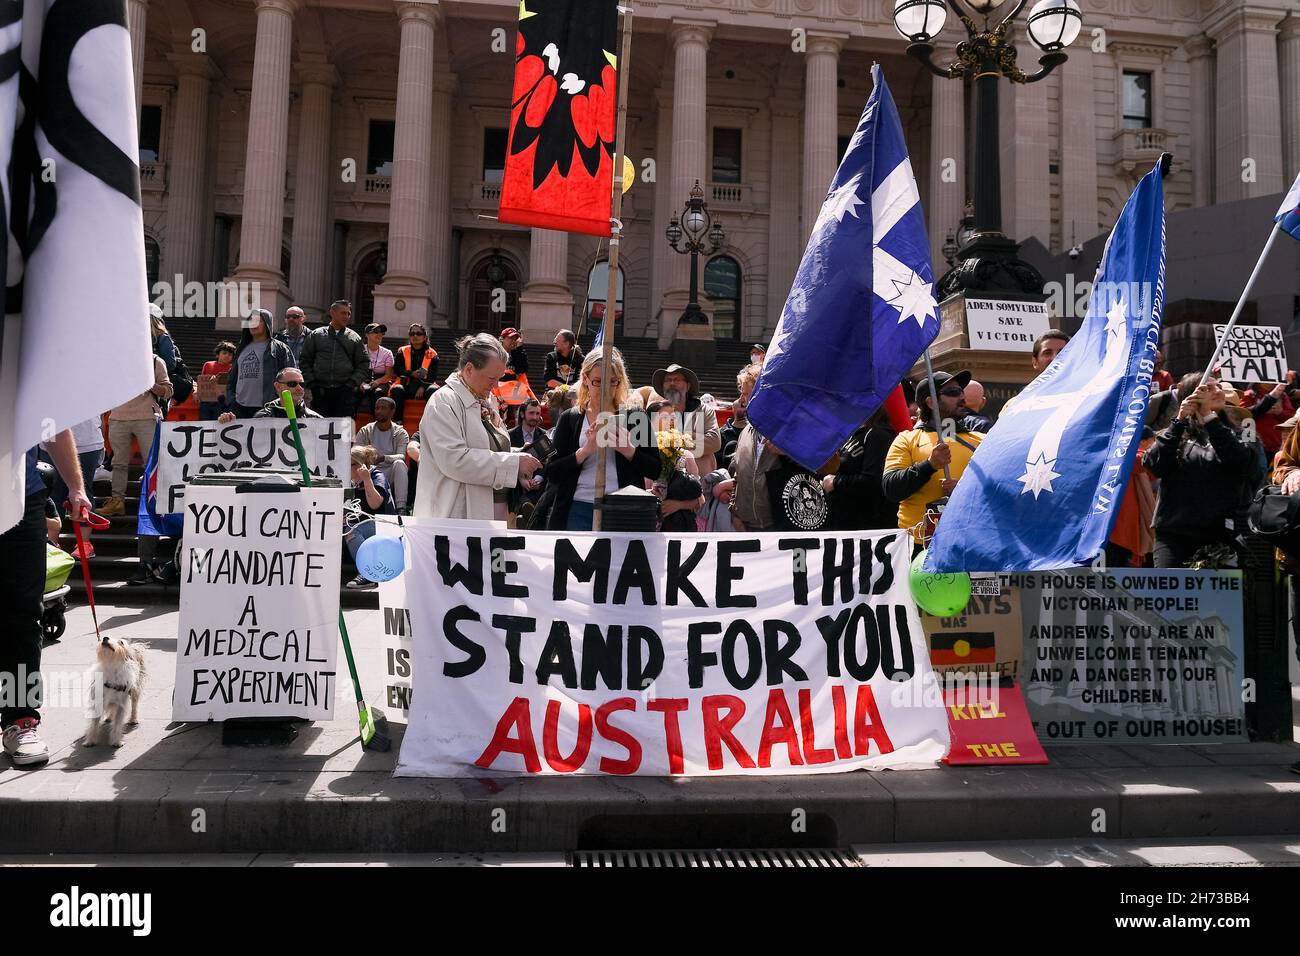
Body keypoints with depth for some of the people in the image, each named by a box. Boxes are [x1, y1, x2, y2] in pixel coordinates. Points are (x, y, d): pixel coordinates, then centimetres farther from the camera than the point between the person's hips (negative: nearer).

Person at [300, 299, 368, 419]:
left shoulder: (355, 338, 11)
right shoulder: (316, 335, 11)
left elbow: (364, 364, 10)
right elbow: (305, 361, 10)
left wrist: (353, 382, -3)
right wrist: (311, 382, -1)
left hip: (345, 392, 0)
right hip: (319, 392, 0)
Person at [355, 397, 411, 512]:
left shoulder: (401, 433, 1)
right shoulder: (365, 431, 8)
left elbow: (401, 457, -14)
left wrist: (383, 458, -35)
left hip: (391, 475, -1)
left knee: (399, 463, -34)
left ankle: (401, 508, -39)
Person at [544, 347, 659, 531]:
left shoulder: (635, 417, 7)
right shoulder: (569, 419, 7)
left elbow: (655, 470, 2)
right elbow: (552, 474, -1)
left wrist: (627, 449, -14)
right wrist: (585, 450, -14)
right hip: (578, 511, 0)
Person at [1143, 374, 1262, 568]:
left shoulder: (1243, 436, 14)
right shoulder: (1176, 434, 14)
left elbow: (1242, 464, -9)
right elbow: (1154, 466, -5)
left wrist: (1209, 418, -10)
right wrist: (1179, 421, -9)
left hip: (1223, 537, 1)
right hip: (1173, 534, -1)